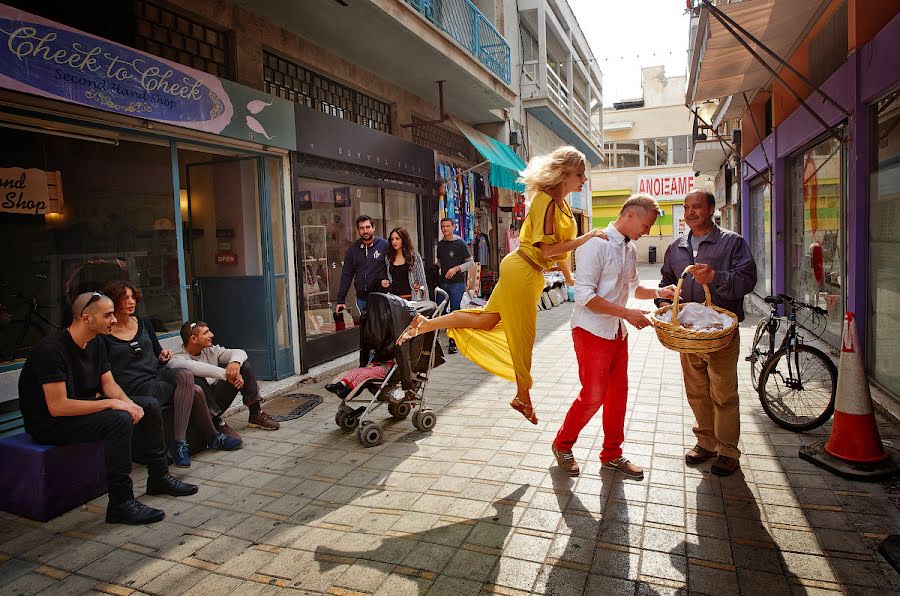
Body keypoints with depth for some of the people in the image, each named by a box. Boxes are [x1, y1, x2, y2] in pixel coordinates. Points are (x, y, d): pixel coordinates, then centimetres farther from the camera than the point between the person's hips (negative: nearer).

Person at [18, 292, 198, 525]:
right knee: (120, 420, -32)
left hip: (84, 406, 9)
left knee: (149, 405, 2)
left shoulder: (96, 343, 2)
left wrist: (128, 402, -14)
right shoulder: (52, 349, -26)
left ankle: (159, 478, 12)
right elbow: (57, 407, -30)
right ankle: (120, 504, -24)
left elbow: (109, 384, 6)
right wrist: (111, 403, -27)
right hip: (50, 423, -9)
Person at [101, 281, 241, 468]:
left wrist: (163, 357, 1)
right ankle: (213, 437, -12)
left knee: (185, 375, -30)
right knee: (194, 391, -26)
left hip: (158, 374, 5)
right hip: (136, 388, -5)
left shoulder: (144, 323, 14)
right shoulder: (104, 336, -3)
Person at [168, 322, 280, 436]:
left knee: (243, 365, -5)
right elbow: (192, 367, -39)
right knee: (196, 379, -35)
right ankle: (217, 423, -24)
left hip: (217, 399, 6)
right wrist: (226, 373, -43)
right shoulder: (176, 359, -16)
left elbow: (240, 352, -4)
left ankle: (256, 414, -4)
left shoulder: (210, 350, 4)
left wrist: (235, 362, -28)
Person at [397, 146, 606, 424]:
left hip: (530, 274, 9)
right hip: (523, 271, -9)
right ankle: (523, 397, 22)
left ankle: (426, 324, 16)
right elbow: (547, 249, -24)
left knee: (487, 320, 13)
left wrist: (569, 275, 17)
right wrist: (586, 238, -24)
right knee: (522, 337, 5)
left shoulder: (562, 204, 10)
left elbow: (560, 243, 19)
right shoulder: (546, 201, -20)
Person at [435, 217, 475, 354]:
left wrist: (456, 268, -15)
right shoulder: (439, 245, 12)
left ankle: (453, 342, 1)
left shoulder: (460, 243, -4)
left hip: (457, 282, -5)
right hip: (443, 282, 5)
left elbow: (471, 262, -4)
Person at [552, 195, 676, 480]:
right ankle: (562, 445, 20)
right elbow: (584, 295, -22)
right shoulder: (596, 243, -16)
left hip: (618, 332, 8)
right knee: (593, 395, -3)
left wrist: (658, 292, 7)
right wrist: (627, 313, -22)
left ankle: (612, 454, 28)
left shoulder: (629, 248, 11)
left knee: (618, 393, 12)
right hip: (592, 331, -8)